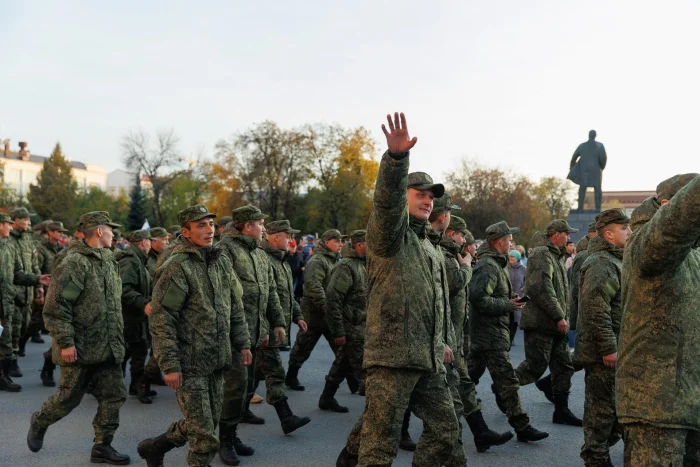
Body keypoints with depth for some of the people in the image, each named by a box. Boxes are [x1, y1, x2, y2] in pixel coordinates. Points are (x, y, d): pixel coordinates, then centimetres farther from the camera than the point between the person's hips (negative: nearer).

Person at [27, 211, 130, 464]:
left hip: (109, 347, 8)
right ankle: (39, 423, 34)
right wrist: (65, 342, -20)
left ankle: (103, 446, 17)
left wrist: (118, 339, 20)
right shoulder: (75, 263, -15)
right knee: (69, 397, 6)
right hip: (80, 348, -7)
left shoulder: (109, 261, 13)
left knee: (114, 396, 5)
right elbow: (55, 306, -19)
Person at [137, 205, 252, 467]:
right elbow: (161, 320, -15)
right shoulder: (176, 267, -13)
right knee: (204, 436, -4)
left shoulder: (222, 262, 9)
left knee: (208, 422, 17)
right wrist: (169, 365, -18)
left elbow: (235, 306, 18)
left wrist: (242, 343, 13)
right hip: (188, 363, -7)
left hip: (216, 361, 7)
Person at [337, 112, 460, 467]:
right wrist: (396, 157, -42)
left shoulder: (429, 246, 22)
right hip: (391, 357, -8)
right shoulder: (389, 233, -4)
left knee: (444, 430, 15)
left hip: (428, 360, 9)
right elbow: (387, 201, -26)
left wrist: (440, 343, 30)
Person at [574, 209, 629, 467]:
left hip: (614, 346, 11)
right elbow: (596, 309, -25)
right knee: (603, 406, -2)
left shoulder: (615, 261, 18)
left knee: (616, 404, 18)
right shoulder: (601, 263, -18)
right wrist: (608, 348, -25)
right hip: (602, 351, -11)